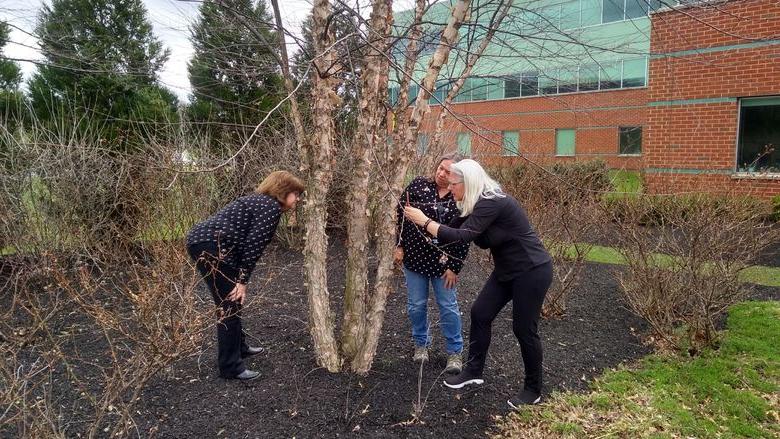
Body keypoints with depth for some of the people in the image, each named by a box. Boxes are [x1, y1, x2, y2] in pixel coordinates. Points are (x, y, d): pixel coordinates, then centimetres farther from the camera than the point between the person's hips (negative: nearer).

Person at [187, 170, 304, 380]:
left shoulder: (259, 201, 22)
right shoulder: (272, 207, -8)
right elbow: (253, 245, -14)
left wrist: (240, 279, 15)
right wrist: (243, 281, -10)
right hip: (211, 247, -11)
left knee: (232, 301, 22)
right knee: (230, 306, -3)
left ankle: (239, 347, 38)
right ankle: (230, 367, 5)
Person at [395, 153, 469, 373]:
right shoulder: (418, 185, -6)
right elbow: (400, 213, -1)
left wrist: (455, 267, -8)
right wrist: (399, 245, -4)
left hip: (443, 262, -1)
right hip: (414, 257, 2)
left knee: (448, 307, 6)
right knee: (416, 305, 11)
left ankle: (454, 352, 22)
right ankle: (421, 344, 34)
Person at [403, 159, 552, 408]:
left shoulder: (492, 203, -25)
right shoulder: (477, 204, 4)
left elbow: (462, 236, -31)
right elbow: (454, 228, 6)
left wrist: (424, 221, -26)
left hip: (532, 271, -9)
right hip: (507, 270, 9)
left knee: (524, 329, 0)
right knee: (480, 313, 6)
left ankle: (533, 390, 18)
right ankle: (474, 371, 19)